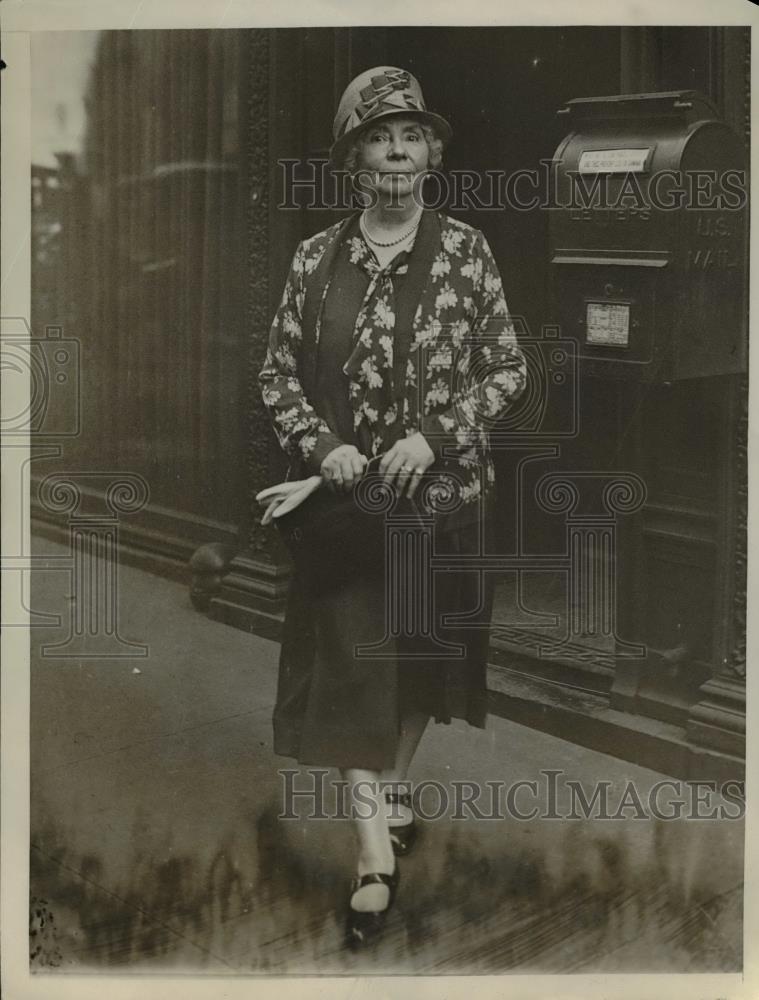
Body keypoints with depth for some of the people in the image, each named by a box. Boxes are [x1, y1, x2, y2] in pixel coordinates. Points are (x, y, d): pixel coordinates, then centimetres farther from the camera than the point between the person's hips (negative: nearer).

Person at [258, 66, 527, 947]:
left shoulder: (465, 250, -3)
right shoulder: (316, 259, 1)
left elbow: (508, 368, -1)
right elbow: (278, 372, 5)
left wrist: (435, 435, -14)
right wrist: (320, 444, -12)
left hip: (441, 489, 0)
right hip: (343, 490, 0)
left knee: (421, 655, 15)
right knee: (348, 662, -3)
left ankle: (395, 793, 39)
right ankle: (376, 850, 4)